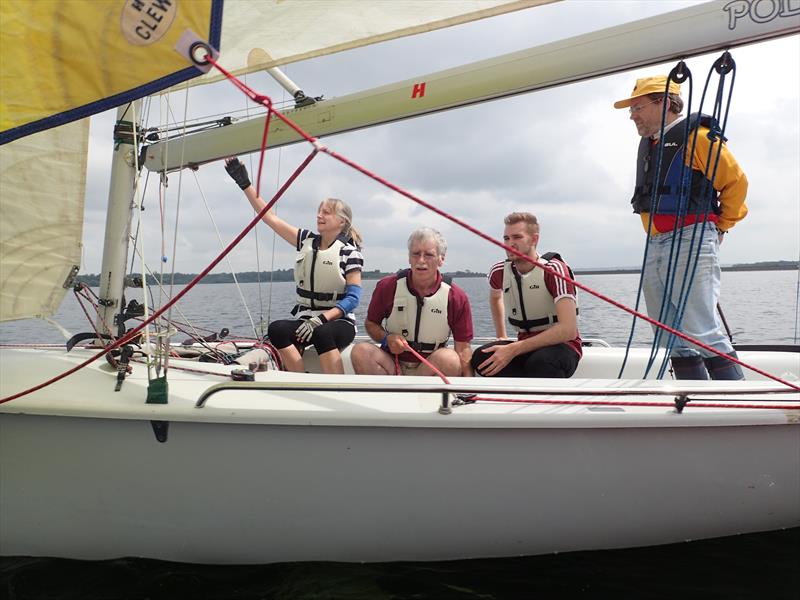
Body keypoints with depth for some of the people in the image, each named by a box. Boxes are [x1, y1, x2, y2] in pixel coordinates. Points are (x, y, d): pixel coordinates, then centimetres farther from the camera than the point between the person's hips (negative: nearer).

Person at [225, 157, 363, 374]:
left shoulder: (350, 251, -3)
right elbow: (269, 216, 9)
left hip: (338, 321, -4)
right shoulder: (307, 240, 11)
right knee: (276, 329, -27)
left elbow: (353, 297, -10)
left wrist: (321, 319, -21)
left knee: (322, 334, -39)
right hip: (305, 319, 5)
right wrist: (245, 183, 5)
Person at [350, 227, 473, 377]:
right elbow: (370, 323, 9)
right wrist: (387, 338, -13)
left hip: (432, 369, 0)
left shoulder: (456, 297, -7)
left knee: (449, 358, -33)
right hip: (393, 366, 1)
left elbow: (463, 348, -6)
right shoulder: (387, 286, -4)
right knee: (361, 351, -26)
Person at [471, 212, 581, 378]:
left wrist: (513, 349, -31)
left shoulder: (554, 269, -16)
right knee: (480, 357, -25)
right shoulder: (499, 271, 0)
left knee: (540, 362, -40)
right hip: (525, 344, 6)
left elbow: (568, 330, -27)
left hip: (561, 345, -5)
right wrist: (501, 337, 18)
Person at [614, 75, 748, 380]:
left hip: (691, 243, -8)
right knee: (675, 341, 7)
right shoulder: (648, 143, 19)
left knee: (702, 333, -14)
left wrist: (720, 226, 4)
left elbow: (736, 181, -4)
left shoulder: (696, 135, -5)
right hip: (654, 246, 8)